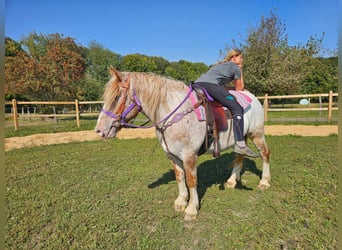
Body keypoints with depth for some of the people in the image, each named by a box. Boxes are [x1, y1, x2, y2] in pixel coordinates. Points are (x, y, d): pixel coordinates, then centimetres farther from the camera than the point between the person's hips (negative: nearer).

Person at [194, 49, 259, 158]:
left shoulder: (220, 65, 39)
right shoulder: (235, 67, 16)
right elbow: (239, 89, 22)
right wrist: (240, 70, 31)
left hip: (197, 84, 9)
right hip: (210, 84, -9)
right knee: (237, 109, -10)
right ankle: (240, 145, -23)